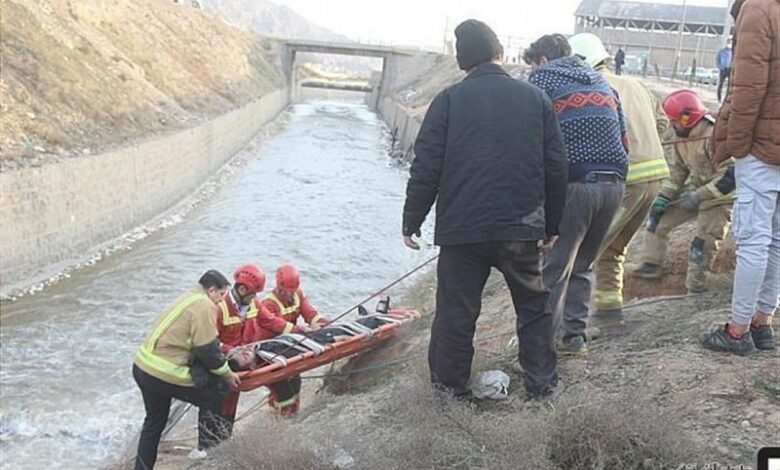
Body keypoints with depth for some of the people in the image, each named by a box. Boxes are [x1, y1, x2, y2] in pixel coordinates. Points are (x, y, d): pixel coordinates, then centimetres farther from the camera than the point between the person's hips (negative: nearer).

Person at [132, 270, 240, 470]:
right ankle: (206, 451, 10)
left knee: (154, 421, 23)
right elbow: (207, 349, -15)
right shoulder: (204, 306, -14)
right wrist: (226, 374, -3)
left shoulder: (190, 298, 17)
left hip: (142, 366, 10)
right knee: (212, 397, 3)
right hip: (162, 373, -10)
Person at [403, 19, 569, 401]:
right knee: (534, 306, 17)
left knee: (456, 309, 9)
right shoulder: (536, 99, 4)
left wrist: (412, 221, 5)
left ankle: (450, 383, 20)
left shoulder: (449, 100, -3)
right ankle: (542, 382, 20)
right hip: (522, 228, 2)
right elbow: (555, 169, 5)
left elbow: (426, 168, -5)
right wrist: (552, 225, 14)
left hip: (462, 227, -1)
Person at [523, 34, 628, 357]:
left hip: (574, 184, -6)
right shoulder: (602, 82, 23)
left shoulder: (544, 78, 3)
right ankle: (574, 336, 21)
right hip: (613, 183, 6)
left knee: (553, 268, 2)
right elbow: (624, 140, 20)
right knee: (582, 264, 17)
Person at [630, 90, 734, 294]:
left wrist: (698, 196, -28)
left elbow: (729, 176, -28)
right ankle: (652, 264, 15)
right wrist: (663, 197, -2)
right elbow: (677, 172, 10)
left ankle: (695, 285, 8)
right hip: (695, 191, 9)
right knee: (658, 216, 6)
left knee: (703, 245, -8)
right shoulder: (682, 138, 1)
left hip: (719, 197, -8)